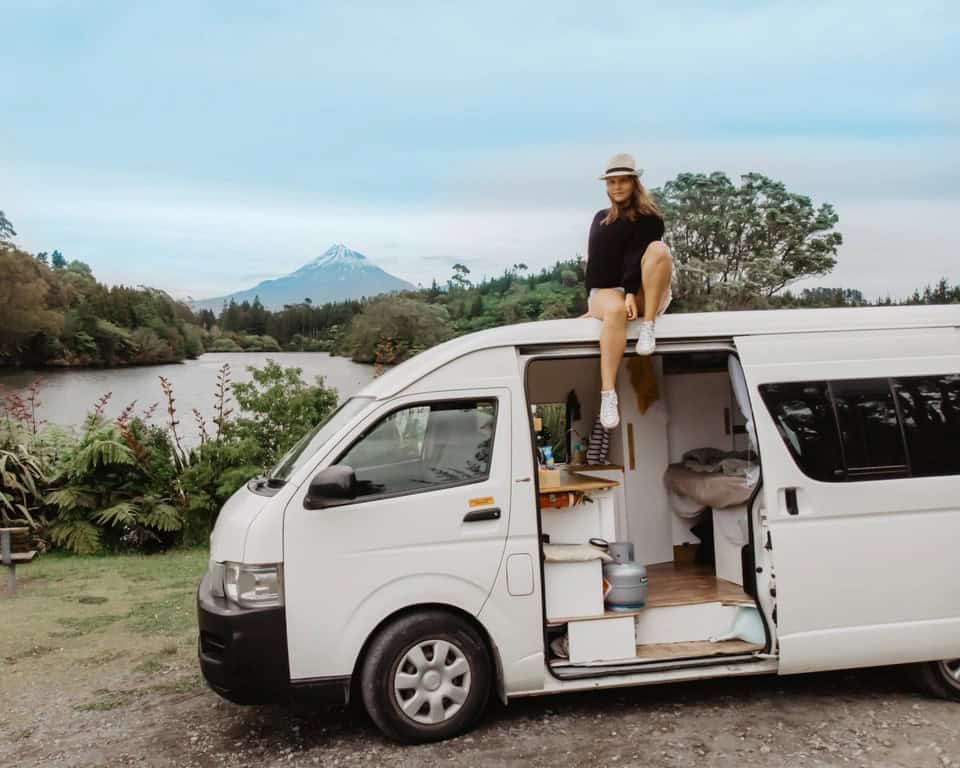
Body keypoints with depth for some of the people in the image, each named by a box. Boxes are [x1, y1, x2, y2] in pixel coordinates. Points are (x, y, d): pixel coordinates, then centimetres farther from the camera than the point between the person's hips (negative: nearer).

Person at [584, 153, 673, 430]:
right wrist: (591, 298, 10)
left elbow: (638, 255, -14)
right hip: (605, 292, 2)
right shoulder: (601, 218, 20)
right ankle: (607, 395, -52)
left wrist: (631, 292, -27)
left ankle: (648, 326, -34)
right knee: (616, 310, -38)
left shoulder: (647, 218, 2)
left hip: (641, 295, -2)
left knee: (659, 249, -30)